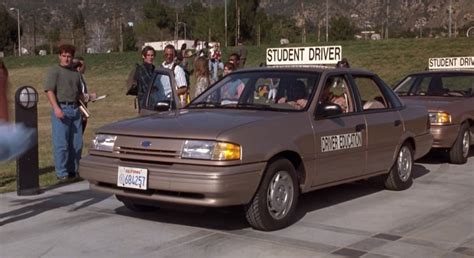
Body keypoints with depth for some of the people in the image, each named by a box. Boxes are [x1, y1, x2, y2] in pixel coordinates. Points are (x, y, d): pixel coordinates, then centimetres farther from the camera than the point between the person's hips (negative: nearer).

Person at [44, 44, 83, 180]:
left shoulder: (75, 73, 20)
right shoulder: (54, 71, -1)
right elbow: (49, 90, -11)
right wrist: (56, 108, -21)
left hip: (75, 109, 6)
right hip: (61, 109, -6)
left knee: (76, 143, 7)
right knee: (61, 143, -5)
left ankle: (73, 170, 18)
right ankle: (61, 173, 1)